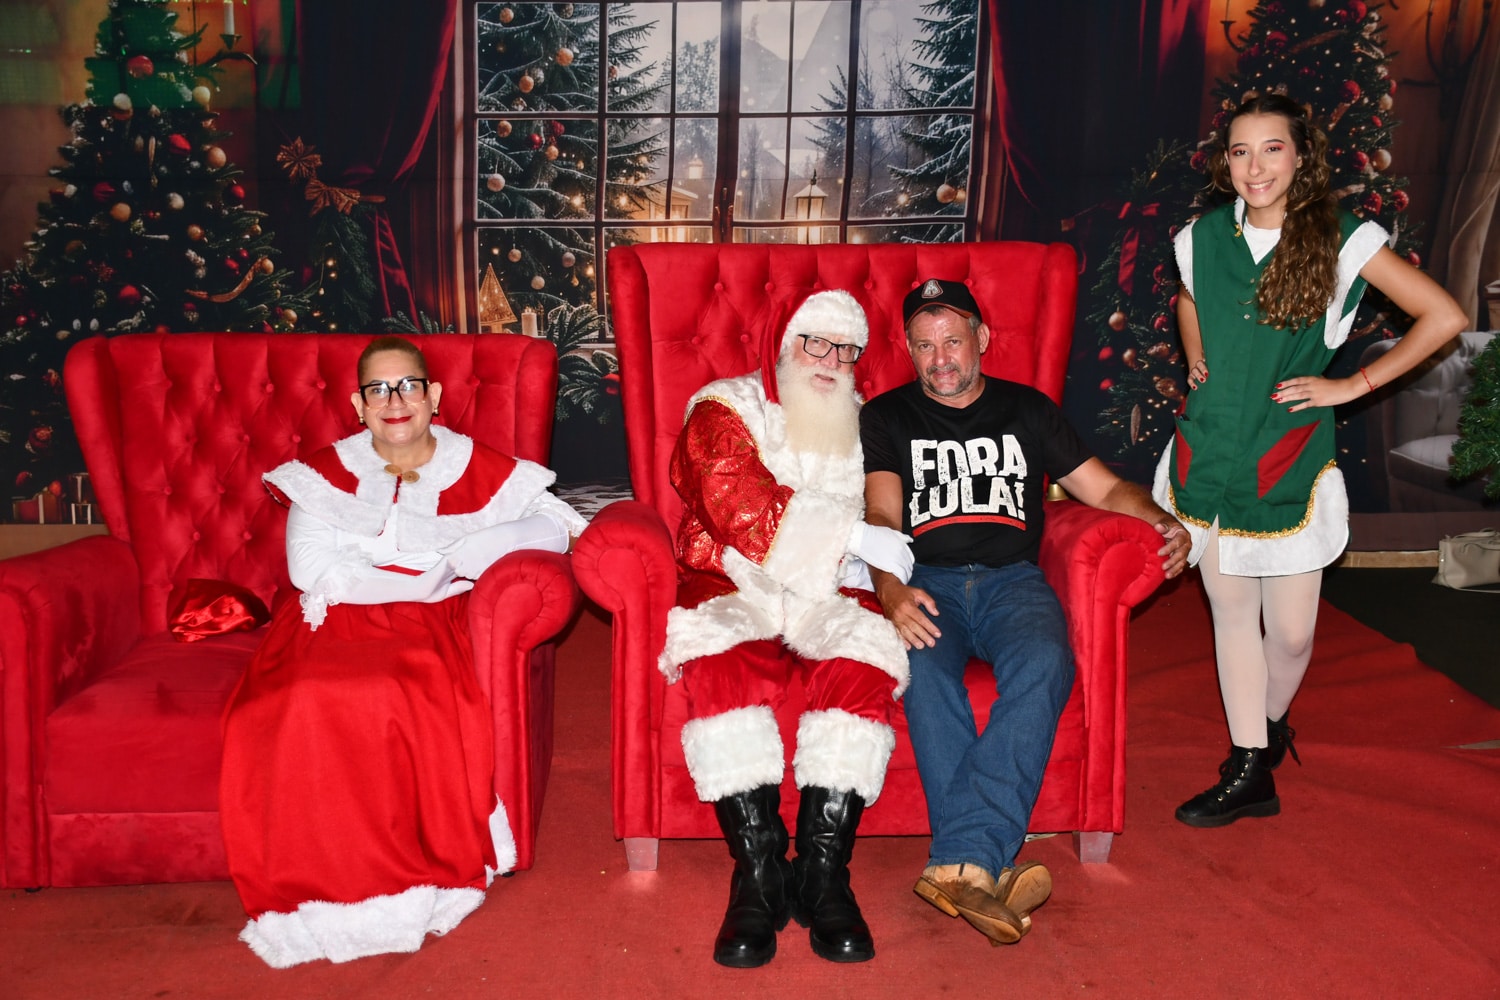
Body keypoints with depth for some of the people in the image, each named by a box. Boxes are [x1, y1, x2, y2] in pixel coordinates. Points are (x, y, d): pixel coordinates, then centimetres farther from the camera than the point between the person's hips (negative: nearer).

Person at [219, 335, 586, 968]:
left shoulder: (476, 470, 13)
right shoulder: (323, 474, 14)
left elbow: (554, 524, 2)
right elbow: (311, 568, -1)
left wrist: (459, 556, -9)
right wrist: (423, 577, -7)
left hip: (431, 621, -1)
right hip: (335, 620, 1)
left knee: (406, 699, -37)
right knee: (304, 703, -33)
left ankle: (421, 881, -22)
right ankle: (321, 891, -20)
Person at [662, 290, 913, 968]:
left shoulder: (868, 426, 20)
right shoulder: (724, 409, 6)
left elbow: (888, 522, 20)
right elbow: (735, 504, -11)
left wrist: (863, 566, -5)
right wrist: (849, 533, -17)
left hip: (829, 594, 2)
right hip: (732, 586, -2)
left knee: (864, 659, -31)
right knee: (720, 663, -34)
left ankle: (823, 873, -28)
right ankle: (758, 876, -28)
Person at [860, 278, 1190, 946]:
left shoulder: (1027, 410, 21)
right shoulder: (886, 417, 15)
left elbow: (1105, 486, 19)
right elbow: (882, 516, 0)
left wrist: (1160, 521, -4)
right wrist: (891, 590, -21)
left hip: (1012, 579, 1)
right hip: (928, 582, -1)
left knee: (1042, 663, -34)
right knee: (924, 667, -36)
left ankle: (959, 863, -42)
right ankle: (989, 868, -40)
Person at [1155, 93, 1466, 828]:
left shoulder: (1341, 240, -8)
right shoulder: (1204, 238, 4)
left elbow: (1444, 316, -6)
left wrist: (1354, 385, -8)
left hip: (1288, 459, -3)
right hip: (1209, 453, 3)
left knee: (1290, 629, 1)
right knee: (1231, 612, 9)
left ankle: (1272, 723, 34)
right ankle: (1248, 773, 20)